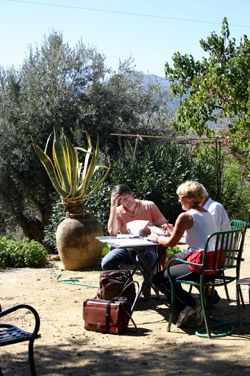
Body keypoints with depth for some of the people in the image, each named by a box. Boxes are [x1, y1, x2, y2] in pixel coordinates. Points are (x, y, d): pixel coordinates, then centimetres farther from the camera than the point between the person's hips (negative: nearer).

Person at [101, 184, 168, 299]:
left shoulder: (149, 206, 1)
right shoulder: (118, 211, 4)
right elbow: (112, 231, -14)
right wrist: (113, 206, -14)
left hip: (146, 247, -2)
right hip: (126, 248, 2)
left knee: (146, 260, -37)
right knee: (106, 263, -23)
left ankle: (147, 287, -7)